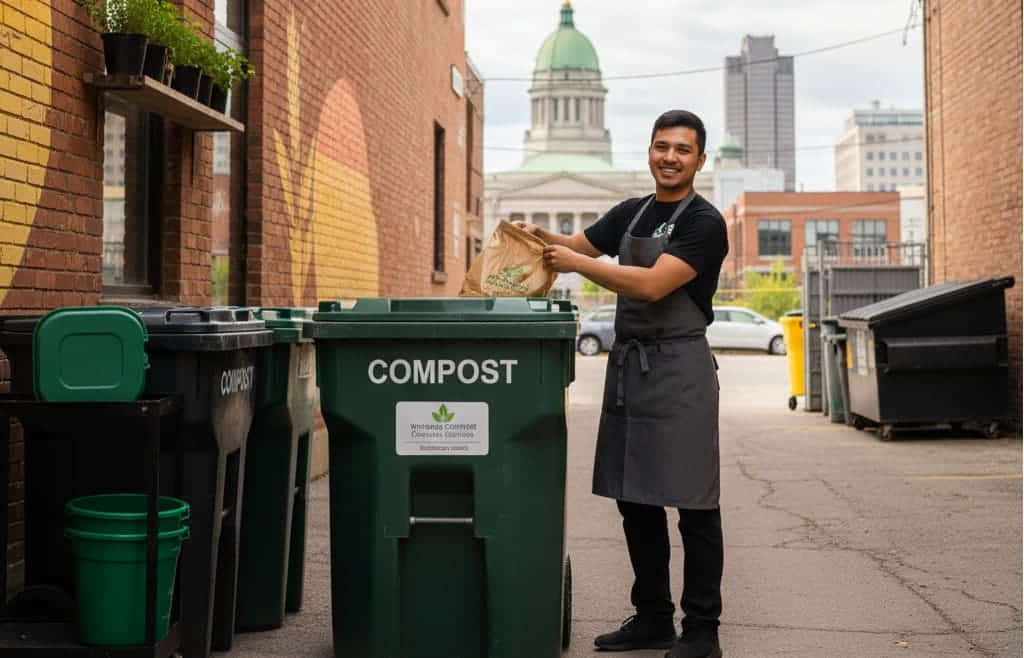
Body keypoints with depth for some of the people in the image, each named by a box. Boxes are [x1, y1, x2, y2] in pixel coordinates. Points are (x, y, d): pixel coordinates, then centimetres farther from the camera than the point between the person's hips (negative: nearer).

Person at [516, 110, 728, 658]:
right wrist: (539, 235, 0)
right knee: (636, 499, 12)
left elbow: (652, 284, -20)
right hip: (627, 363, 8)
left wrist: (576, 263, -17)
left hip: (679, 367, -7)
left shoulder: (704, 223, -9)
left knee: (693, 503, -3)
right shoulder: (630, 214, 14)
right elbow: (576, 245, 22)